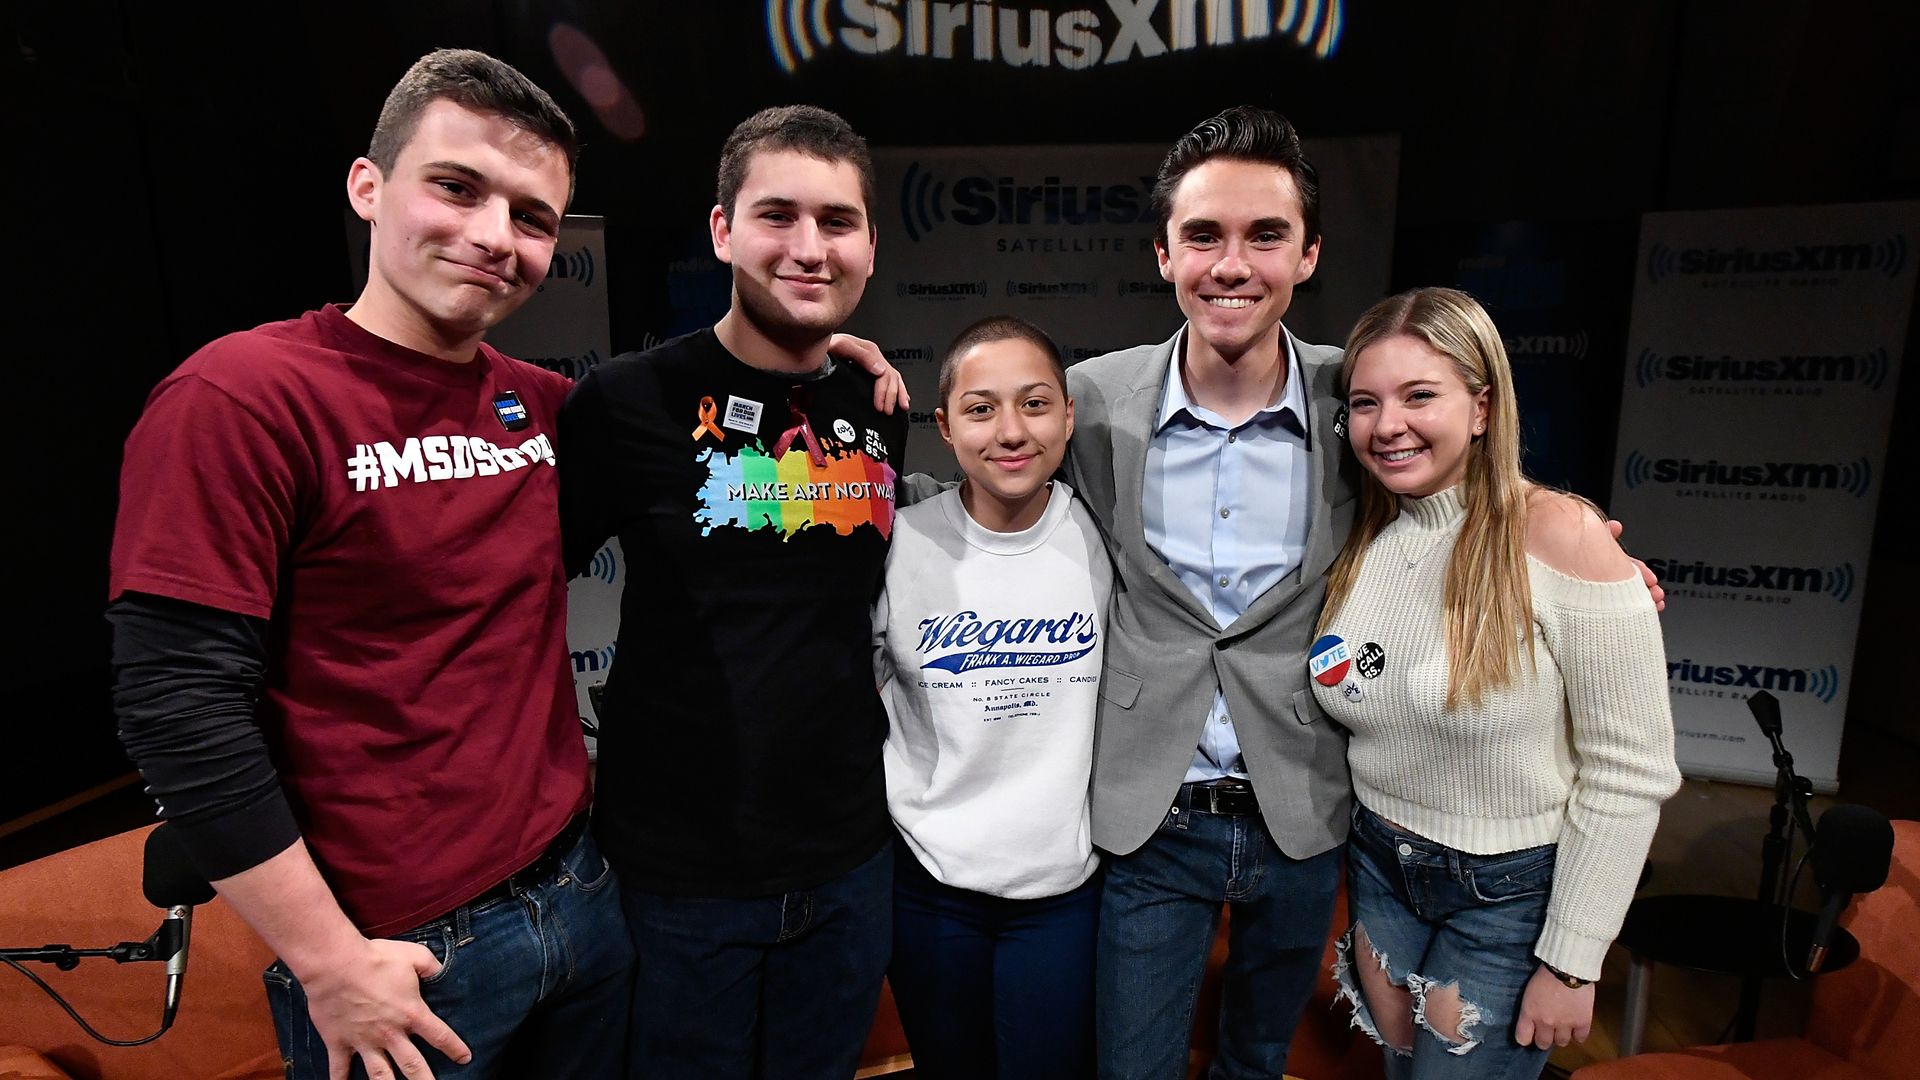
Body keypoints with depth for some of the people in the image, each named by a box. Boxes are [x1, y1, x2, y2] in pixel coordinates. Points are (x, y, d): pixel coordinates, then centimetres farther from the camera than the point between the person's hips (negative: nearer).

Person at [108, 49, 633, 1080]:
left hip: (580, 890, 6)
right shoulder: (240, 395, -14)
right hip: (401, 957, -6)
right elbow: (179, 705, -17)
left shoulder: (543, 404, 3)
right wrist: (329, 961, -14)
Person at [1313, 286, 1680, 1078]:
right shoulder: (1357, 543, -4)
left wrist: (1572, 962, -13)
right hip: (1379, 866, 5)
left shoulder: (1559, 536, -21)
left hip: (1511, 893, -5)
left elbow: (1629, 774, -18)